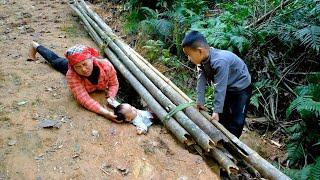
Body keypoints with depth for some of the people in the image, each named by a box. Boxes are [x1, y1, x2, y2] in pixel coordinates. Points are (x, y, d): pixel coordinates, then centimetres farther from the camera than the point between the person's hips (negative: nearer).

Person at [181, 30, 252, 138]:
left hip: (241, 88, -7)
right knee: (222, 117, 14)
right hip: (226, 88, 8)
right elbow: (201, 80, -12)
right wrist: (200, 101, -11)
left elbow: (220, 88, -36)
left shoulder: (220, 61, -40)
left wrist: (216, 111, -31)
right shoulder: (202, 59, -16)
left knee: (236, 121, -7)